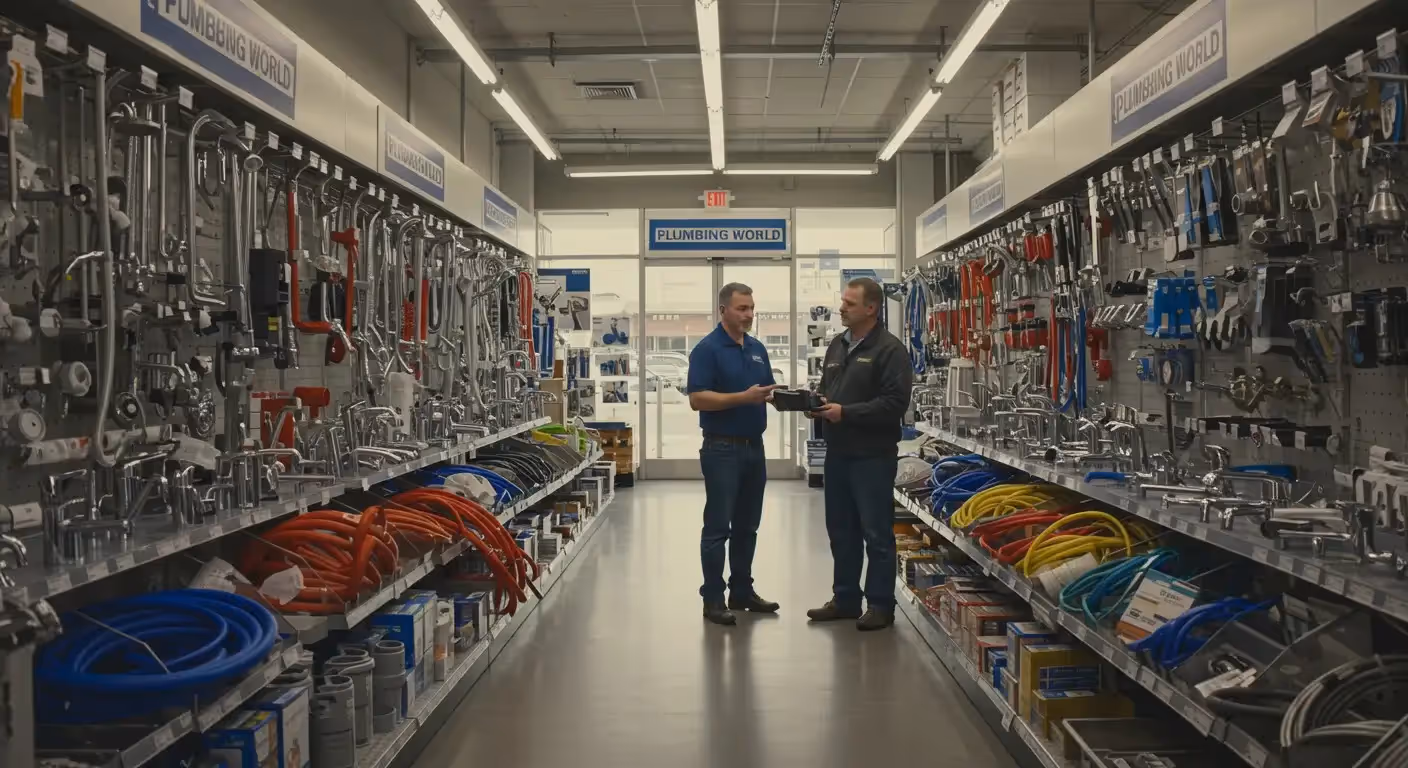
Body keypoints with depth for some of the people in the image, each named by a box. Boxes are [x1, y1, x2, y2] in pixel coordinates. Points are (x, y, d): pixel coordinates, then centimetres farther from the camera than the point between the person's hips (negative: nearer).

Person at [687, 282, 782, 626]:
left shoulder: (758, 348, 12)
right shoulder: (707, 349, -10)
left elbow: (768, 390, 17)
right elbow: (697, 399, -18)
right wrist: (744, 397, -24)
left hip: (754, 447, 7)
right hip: (722, 449, -7)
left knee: (747, 526, 13)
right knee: (718, 527, -2)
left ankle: (742, 591, 23)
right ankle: (713, 598, 6)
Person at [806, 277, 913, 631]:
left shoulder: (889, 349, -10)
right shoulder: (837, 346, 15)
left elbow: (895, 403, -19)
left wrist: (846, 413, -19)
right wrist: (818, 405, 2)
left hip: (872, 456, -8)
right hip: (838, 454, 8)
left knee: (877, 534, 1)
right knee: (841, 531, 14)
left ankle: (881, 605, 11)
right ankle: (845, 599, 25)